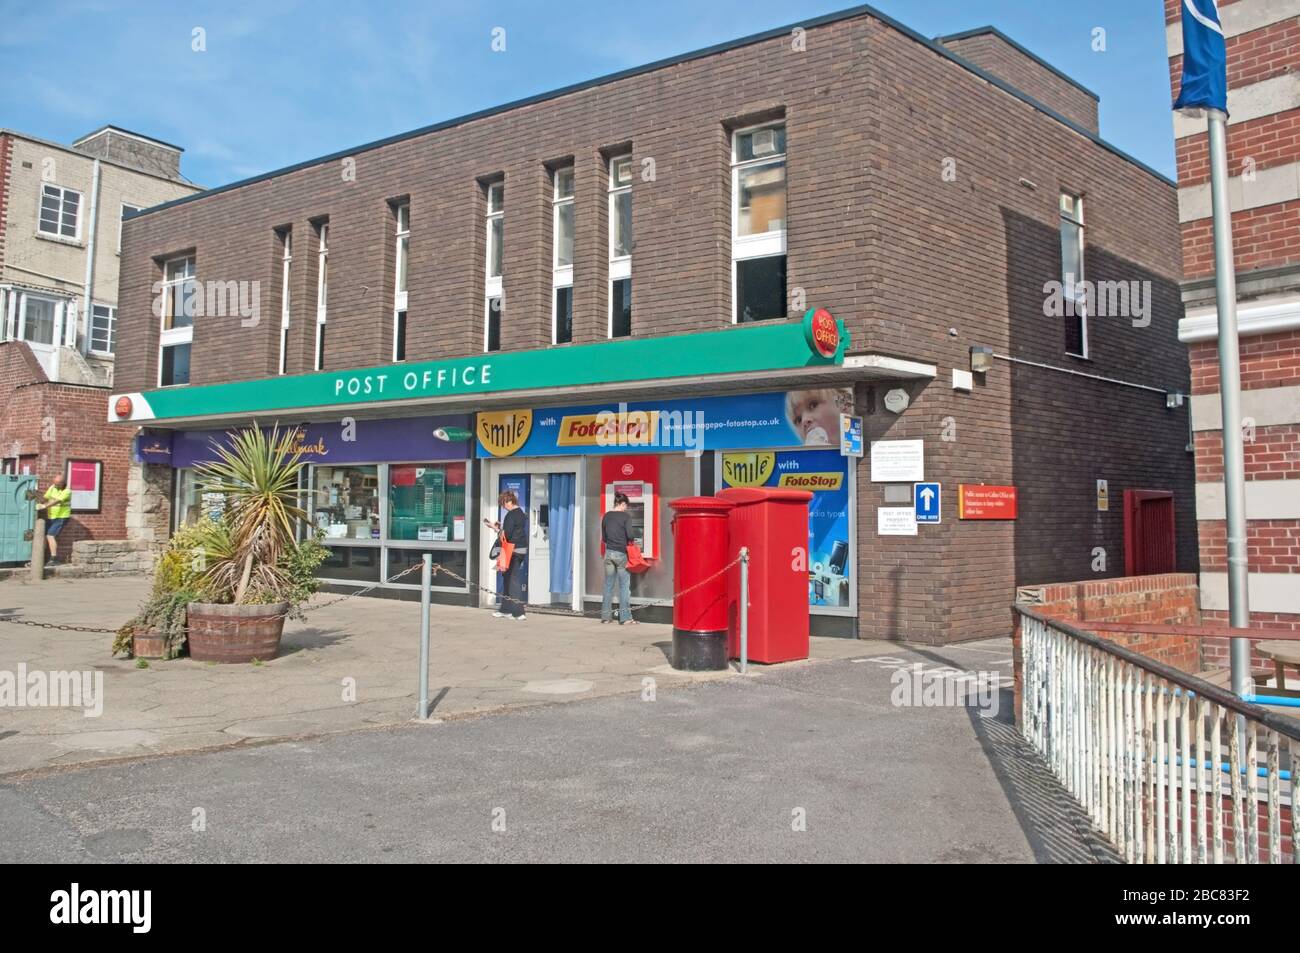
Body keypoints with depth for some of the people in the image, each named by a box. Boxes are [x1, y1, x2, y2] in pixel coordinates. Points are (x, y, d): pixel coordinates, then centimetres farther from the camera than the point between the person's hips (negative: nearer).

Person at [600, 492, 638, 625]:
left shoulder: (606, 516, 7)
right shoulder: (625, 517, -8)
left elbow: (603, 538, 11)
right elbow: (630, 536, -14)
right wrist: (630, 542, 7)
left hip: (609, 553, 5)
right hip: (621, 553, -5)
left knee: (608, 585, 11)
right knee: (624, 586, 1)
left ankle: (605, 616, 13)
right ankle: (625, 617, 1)